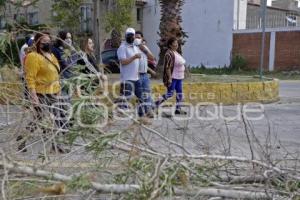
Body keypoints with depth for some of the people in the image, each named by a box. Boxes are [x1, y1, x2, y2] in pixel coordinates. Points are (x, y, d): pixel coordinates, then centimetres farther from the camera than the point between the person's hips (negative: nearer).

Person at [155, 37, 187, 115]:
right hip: (172, 77, -9)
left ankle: (178, 109, 16)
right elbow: (168, 67, -20)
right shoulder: (169, 54, -16)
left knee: (179, 93, 9)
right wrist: (169, 78, -23)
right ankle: (155, 105, 6)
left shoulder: (176, 53, 14)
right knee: (170, 93, -5)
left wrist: (182, 75, 20)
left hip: (179, 77, 10)